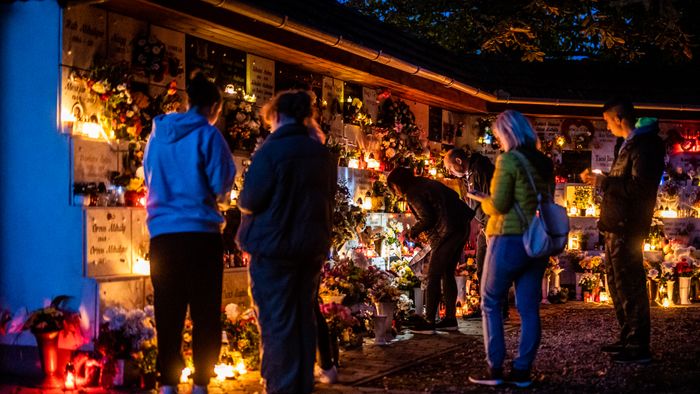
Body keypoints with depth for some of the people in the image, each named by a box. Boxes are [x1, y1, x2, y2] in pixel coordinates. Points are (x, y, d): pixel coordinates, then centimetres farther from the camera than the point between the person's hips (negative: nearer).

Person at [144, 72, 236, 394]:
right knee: (205, 312, 3)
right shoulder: (207, 135, -4)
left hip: (162, 232, 5)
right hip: (201, 232, -4)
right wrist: (218, 201, 14)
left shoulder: (158, 134, 12)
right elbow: (222, 185, -6)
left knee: (168, 311, 8)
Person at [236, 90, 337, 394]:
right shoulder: (322, 154, 6)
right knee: (304, 317, 14)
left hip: (273, 247, -6)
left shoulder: (271, 150, -14)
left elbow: (250, 201, -14)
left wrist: (242, 201, 6)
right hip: (312, 246, 6)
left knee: (276, 322, 1)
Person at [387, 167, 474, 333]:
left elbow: (427, 219, -15)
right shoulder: (426, 183, 18)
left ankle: (429, 322, -3)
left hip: (446, 234, -9)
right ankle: (450, 319, 20)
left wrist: (413, 232, 3)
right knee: (448, 274, 16)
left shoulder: (413, 194, -8)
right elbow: (454, 195, 21)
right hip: (462, 228, 9)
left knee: (433, 277, -3)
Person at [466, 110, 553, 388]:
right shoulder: (544, 163, 10)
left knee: (490, 304, 5)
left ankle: (495, 369, 2)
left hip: (509, 240, -6)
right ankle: (522, 371, 9)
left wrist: (482, 200, 6)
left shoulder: (508, 160, -11)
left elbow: (499, 205, -15)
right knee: (529, 308, 7)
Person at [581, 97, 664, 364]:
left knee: (629, 285, -8)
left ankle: (639, 347, -4)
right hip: (616, 226, 11)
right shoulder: (630, 144, 18)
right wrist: (599, 180, 12)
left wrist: (602, 181, -16)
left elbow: (639, 187, -22)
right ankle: (627, 339, 24)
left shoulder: (644, 145, -13)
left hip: (627, 227, -11)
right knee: (617, 283, 16)